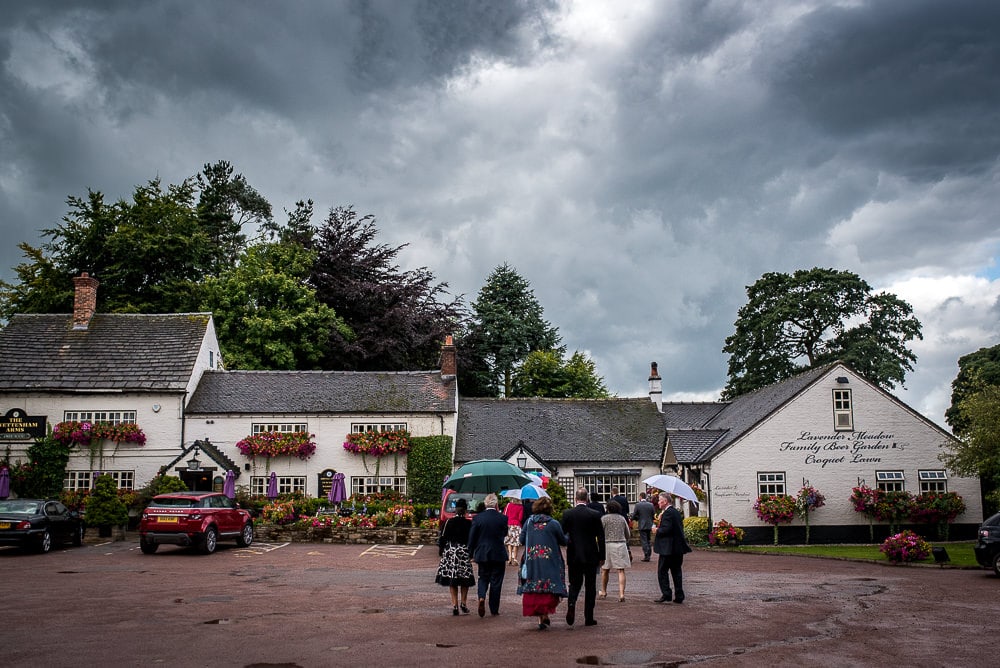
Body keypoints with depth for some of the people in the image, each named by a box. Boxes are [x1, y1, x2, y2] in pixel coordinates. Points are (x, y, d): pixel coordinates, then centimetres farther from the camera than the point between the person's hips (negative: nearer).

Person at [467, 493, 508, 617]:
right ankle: (494, 610, 12)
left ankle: (481, 597, -12)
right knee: (496, 581, 8)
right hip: (498, 555, -1)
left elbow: (472, 538, -3)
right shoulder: (502, 518, -8)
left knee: (483, 578, 16)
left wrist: (472, 554, 8)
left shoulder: (477, 518, -5)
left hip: (482, 554, 1)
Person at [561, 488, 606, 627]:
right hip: (590, 556, -1)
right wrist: (602, 557, 4)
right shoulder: (595, 515, -8)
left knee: (574, 583, 13)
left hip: (573, 556, 1)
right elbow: (601, 537, -4)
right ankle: (588, 617, 9)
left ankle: (571, 603, -14)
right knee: (590, 586, 8)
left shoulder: (567, 514, -5)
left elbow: (562, 534, 0)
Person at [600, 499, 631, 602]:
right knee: (621, 571, -1)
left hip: (608, 544, -2)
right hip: (621, 545, 2)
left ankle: (603, 592, 27)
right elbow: (628, 535, 13)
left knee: (605, 570, 15)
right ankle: (621, 593, -12)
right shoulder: (622, 518, 7)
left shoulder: (604, 518, -3)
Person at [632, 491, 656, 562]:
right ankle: (648, 555, 18)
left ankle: (646, 556, -7)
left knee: (644, 541, -1)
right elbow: (654, 516, 5)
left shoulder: (638, 505, -10)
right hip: (649, 526, 4)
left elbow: (633, 516, -7)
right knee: (648, 541, 16)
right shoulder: (651, 505, 0)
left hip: (642, 526, -4)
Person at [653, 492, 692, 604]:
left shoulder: (668, 513, -16)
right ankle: (679, 596, 13)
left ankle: (666, 594, -5)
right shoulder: (676, 512, 14)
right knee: (676, 572, 12)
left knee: (662, 571, -1)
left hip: (668, 548, -9)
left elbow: (666, 529, -24)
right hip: (678, 548, 9)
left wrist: (657, 530, -5)